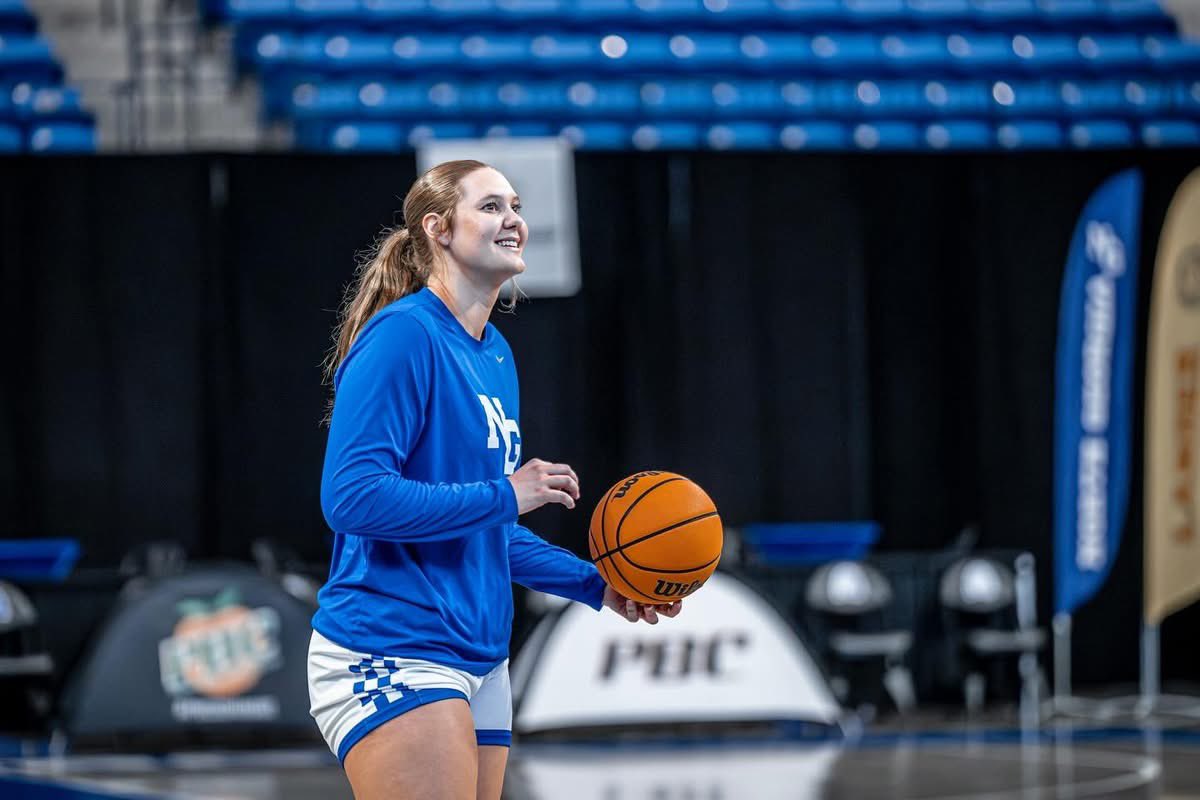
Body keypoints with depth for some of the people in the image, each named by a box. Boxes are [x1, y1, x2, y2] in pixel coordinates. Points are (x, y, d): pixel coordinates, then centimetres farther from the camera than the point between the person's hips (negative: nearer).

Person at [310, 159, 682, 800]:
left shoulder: (495, 354, 15)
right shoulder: (403, 336, -12)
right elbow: (352, 496, -22)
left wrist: (594, 585, 14)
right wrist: (503, 498, -17)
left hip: (476, 657, 9)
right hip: (393, 656, -9)